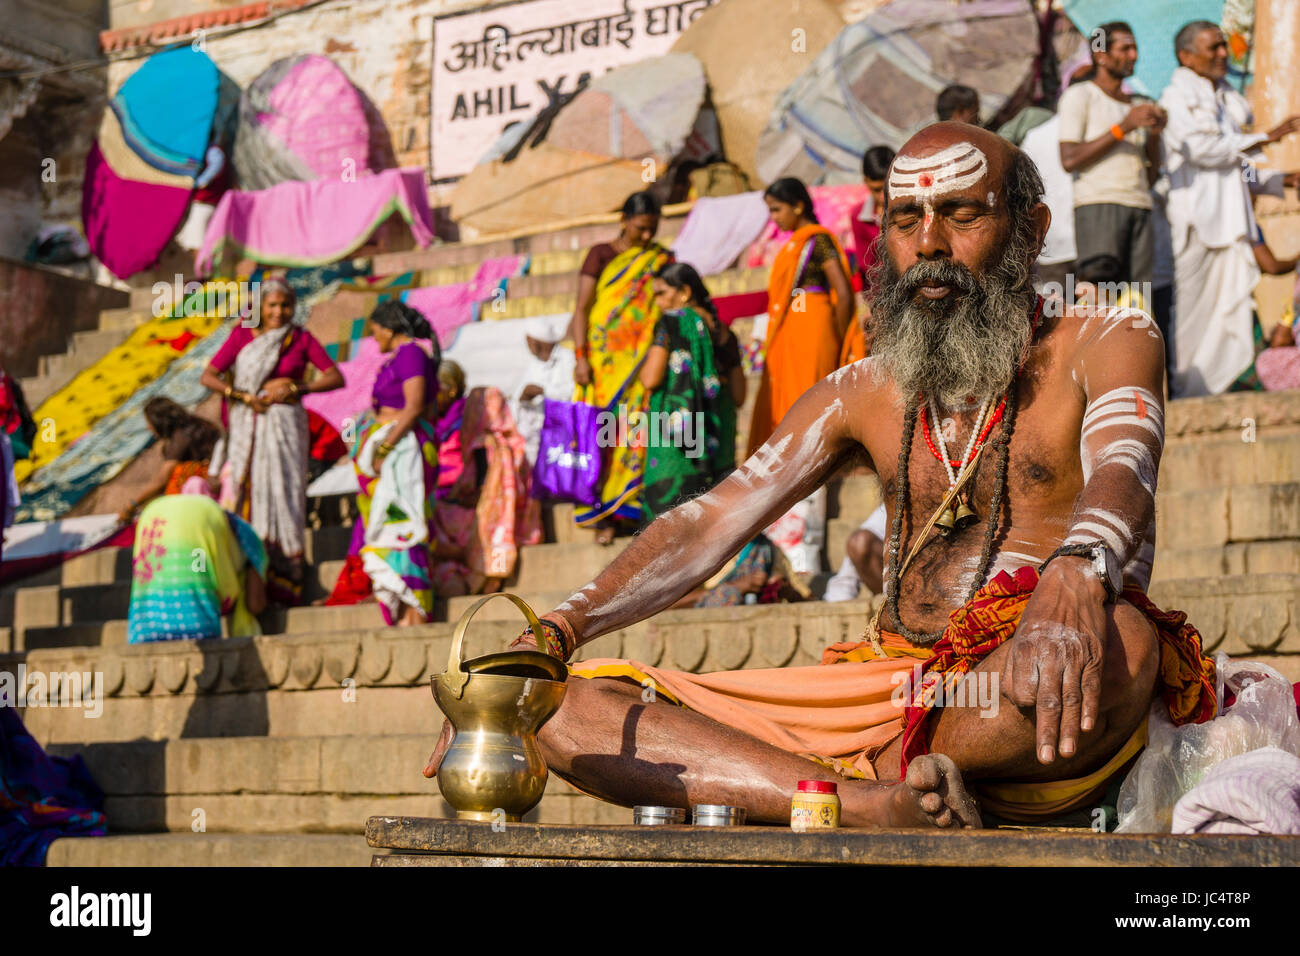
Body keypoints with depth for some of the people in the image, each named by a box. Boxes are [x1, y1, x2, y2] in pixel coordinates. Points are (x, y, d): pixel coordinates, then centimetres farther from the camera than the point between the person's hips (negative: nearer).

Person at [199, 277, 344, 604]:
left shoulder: (300, 338, 5)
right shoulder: (242, 334, 4)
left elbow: (336, 378, 2)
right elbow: (208, 376, 0)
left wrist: (295, 388, -10)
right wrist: (246, 397, -12)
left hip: (284, 427, -1)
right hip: (246, 428, 1)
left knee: (279, 497, -5)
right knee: (241, 497, -7)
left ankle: (282, 585, -2)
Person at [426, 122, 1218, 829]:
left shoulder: (1104, 346, 6)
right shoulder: (863, 395, 19)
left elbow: (1120, 475, -17)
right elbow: (711, 523, 8)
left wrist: (1071, 582, -42)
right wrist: (551, 637, -8)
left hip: (1032, 706, -4)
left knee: (1118, 642, -41)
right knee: (566, 712, -11)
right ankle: (870, 801, -31)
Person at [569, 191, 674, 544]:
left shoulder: (663, 261, 12)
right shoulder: (601, 255, 3)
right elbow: (582, 307, -2)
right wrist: (580, 356, -10)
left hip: (642, 360, 2)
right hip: (604, 358, -2)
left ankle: (616, 512, -1)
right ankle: (603, 514, -2)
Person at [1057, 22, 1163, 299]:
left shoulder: (1138, 106, 26)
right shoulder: (1080, 96, 8)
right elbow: (1069, 159, -5)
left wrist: (1154, 135, 6)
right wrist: (1123, 127, -7)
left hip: (1140, 207, 6)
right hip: (1098, 203, -6)